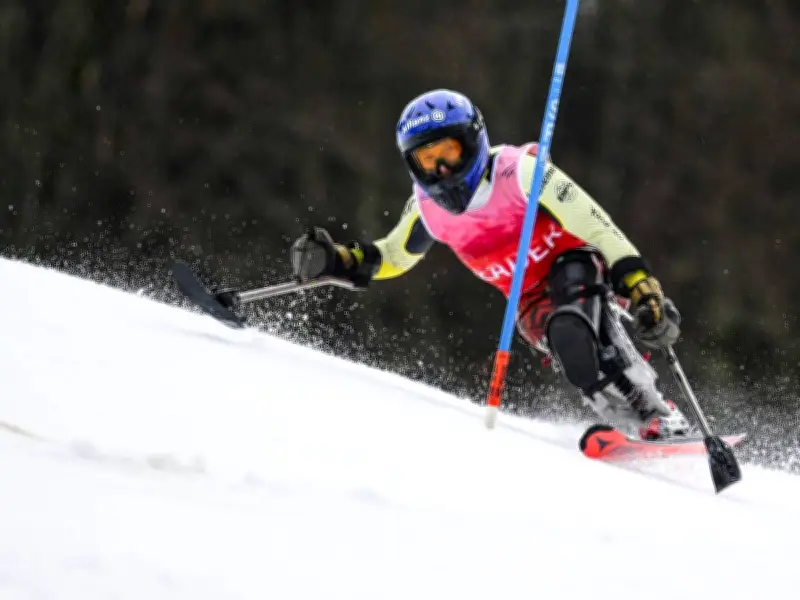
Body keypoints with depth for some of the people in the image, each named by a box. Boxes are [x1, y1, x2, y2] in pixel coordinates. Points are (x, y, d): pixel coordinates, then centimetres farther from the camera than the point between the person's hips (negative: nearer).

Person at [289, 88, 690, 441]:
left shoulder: (519, 169, -23)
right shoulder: (428, 207, -6)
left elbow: (597, 227, -24)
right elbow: (392, 256, 14)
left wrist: (643, 289, -32)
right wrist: (337, 262, -6)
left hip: (576, 264, -4)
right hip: (531, 301, 4)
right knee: (549, 331, -29)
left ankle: (665, 422, -33)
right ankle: (649, 427, -28)